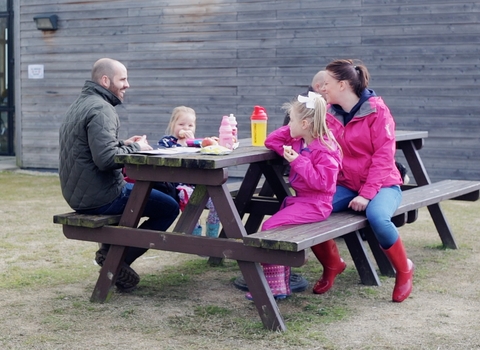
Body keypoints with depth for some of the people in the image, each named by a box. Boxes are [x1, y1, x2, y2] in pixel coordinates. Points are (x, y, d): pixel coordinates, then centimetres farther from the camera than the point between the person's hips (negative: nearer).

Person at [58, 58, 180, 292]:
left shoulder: (80, 105, 14)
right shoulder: (101, 109, -19)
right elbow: (105, 159, -29)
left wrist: (124, 144, 8)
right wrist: (136, 148, -13)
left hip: (77, 193, 10)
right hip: (100, 197, -10)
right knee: (170, 208, -1)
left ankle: (112, 250, 23)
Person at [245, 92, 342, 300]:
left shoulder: (324, 150, -19)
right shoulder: (298, 141, 9)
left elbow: (321, 182, -27)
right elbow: (271, 142, 17)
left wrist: (298, 161, -27)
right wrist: (290, 131, 4)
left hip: (314, 204, -10)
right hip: (299, 199, 10)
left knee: (270, 227, -19)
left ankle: (274, 286, -11)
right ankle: (280, 284, 11)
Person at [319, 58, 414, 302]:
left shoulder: (376, 110, -11)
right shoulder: (329, 113, 4)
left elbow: (383, 156, -16)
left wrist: (366, 194, -22)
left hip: (381, 185, -4)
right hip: (345, 186, 5)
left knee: (377, 216, -36)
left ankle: (404, 270, -6)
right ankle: (332, 265, 6)